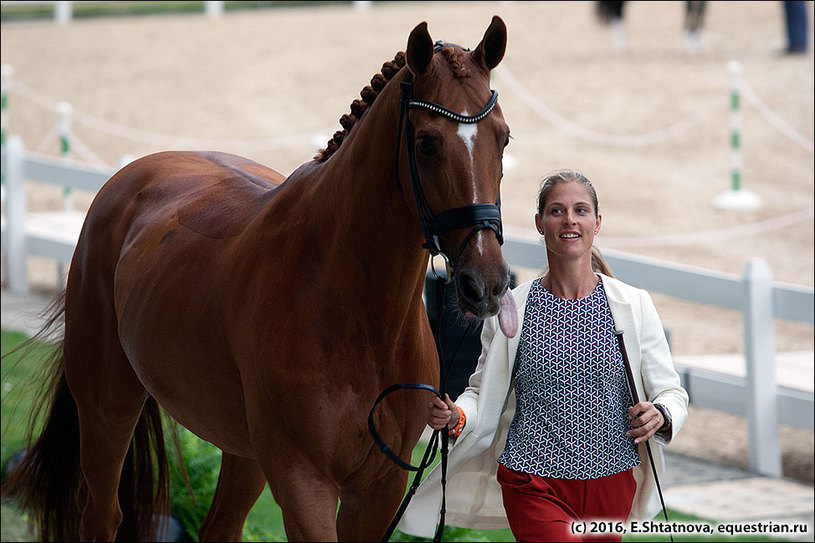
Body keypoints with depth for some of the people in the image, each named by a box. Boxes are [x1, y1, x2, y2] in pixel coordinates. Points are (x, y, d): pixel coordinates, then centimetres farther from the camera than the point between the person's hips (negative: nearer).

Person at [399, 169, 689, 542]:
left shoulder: (633, 305, 1)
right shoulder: (510, 310, 0)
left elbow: (671, 391, 6)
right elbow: (485, 392, 7)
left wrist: (660, 415, -16)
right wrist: (457, 417, -14)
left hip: (613, 483, 2)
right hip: (534, 481, -2)